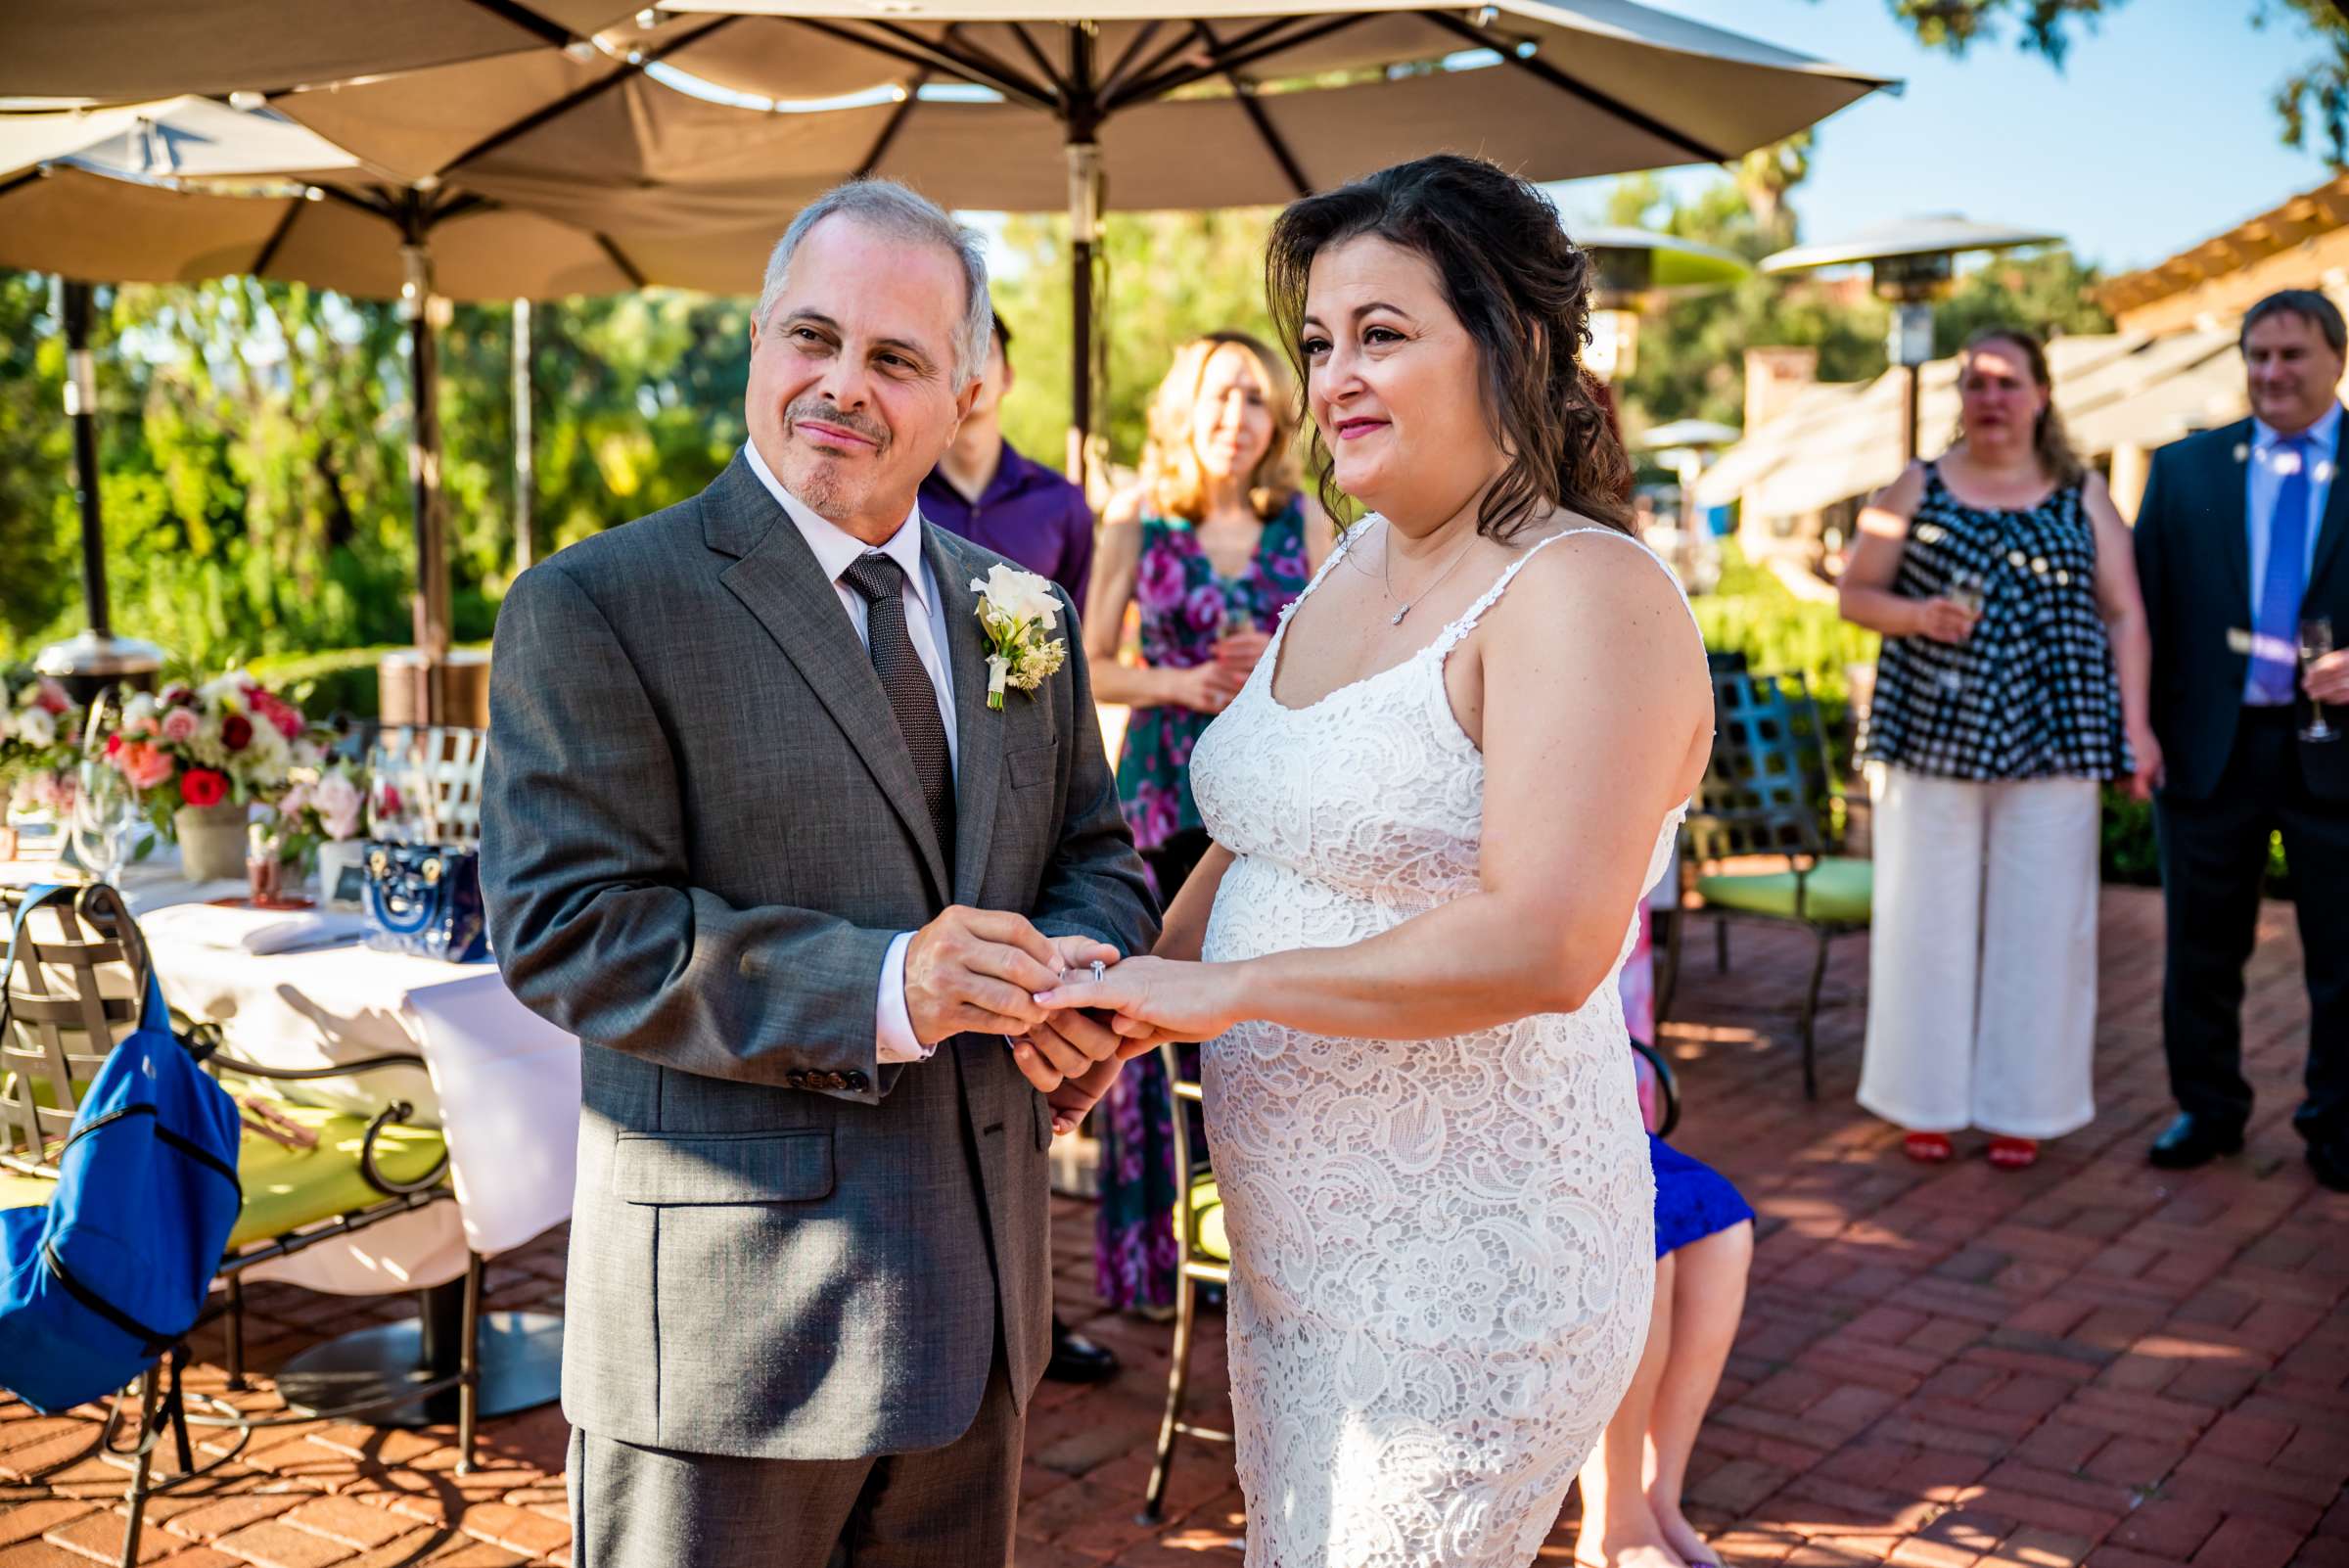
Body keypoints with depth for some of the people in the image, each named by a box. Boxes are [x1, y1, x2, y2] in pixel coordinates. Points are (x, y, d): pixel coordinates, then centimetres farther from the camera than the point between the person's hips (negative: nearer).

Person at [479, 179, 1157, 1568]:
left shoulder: (1021, 611, 9)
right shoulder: (594, 608, -10)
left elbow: (1097, 856, 15)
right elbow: (568, 929, -18)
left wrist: (1078, 962, -10)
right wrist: (876, 988, -28)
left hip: (976, 1291, 6)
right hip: (729, 1315, -6)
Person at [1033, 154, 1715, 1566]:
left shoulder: (1583, 592, -18)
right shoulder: (1350, 569, 9)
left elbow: (1541, 946, -28)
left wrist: (1218, 987, -21)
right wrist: (1133, 1000, 1)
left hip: (1464, 1274, -8)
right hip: (1293, 1241, 9)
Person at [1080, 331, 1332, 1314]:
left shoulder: (1305, 523, 7)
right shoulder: (1136, 521, 3)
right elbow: (1091, 666, 3)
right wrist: (1179, 683, -13)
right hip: (1167, 788, -1)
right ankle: (1145, 1248, 13)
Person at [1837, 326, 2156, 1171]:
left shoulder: (2084, 498, 9)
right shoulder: (1915, 491, 7)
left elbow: (2123, 615, 6)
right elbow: (1854, 593, 6)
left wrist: (2134, 723, -3)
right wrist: (1916, 614, -14)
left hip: (2051, 743, 1)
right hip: (1931, 736, 0)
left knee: (2038, 921, 4)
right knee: (1929, 916, 3)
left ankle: (2019, 1106, 15)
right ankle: (1928, 1100, 14)